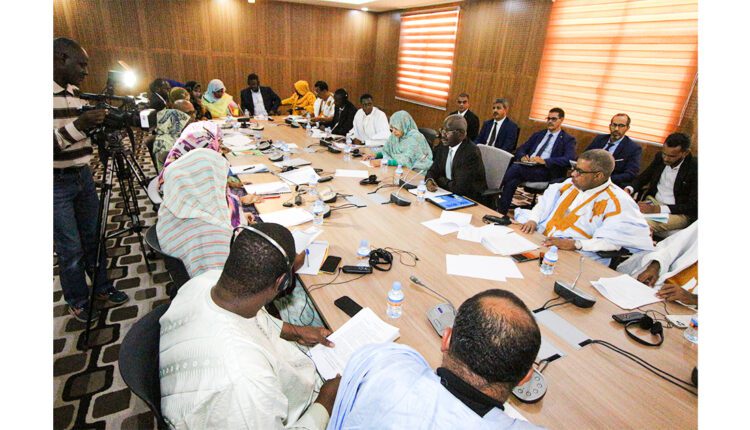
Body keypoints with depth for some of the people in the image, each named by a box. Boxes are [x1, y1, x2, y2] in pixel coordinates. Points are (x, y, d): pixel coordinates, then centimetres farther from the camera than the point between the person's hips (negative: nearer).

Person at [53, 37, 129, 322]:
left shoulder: (75, 92, 8)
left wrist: (98, 119, 0)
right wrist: (79, 124, -29)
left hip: (83, 175, 7)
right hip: (57, 183, -6)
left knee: (94, 238, 13)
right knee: (71, 249, 3)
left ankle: (102, 287, 29)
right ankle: (78, 301, 20)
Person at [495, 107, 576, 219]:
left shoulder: (568, 139, 9)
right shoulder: (538, 134, 26)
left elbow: (569, 159, -8)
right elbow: (521, 149, 21)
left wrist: (544, 161, -20)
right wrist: (523, 157, -5)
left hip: (546, 171, -5)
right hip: (528, 167, 5)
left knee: (515, 167, -31)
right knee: (511, 182, -30)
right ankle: (501, 212, -24)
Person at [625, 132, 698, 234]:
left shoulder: (694, 168, -15)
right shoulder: (660, 157, 0)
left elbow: (692, 206, -15)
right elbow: (644, 177, 15)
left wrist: (657, 209, -26)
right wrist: (629, 189, -10)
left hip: (679, 212, -6)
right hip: (652, 202, 6)